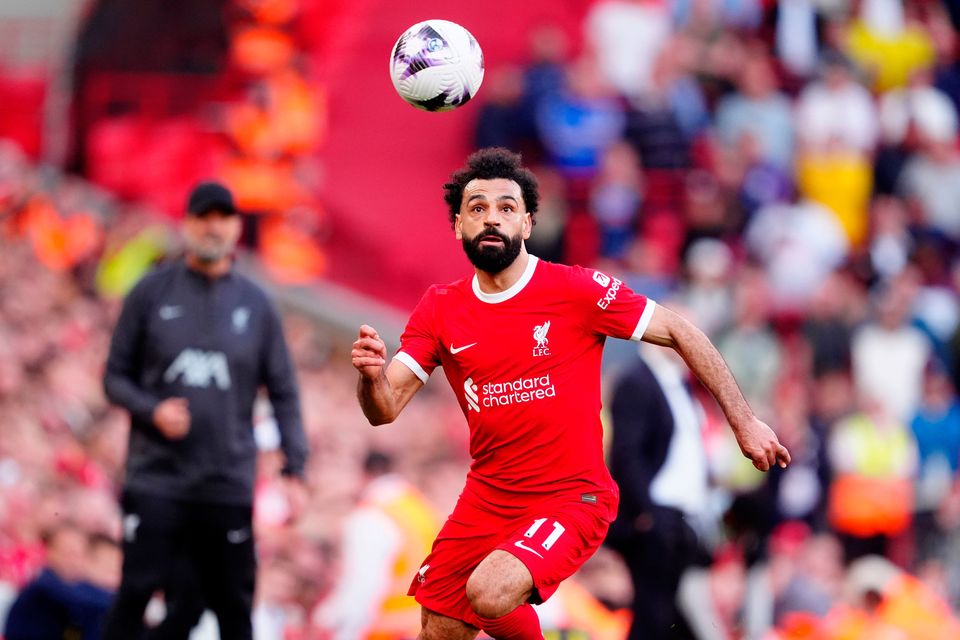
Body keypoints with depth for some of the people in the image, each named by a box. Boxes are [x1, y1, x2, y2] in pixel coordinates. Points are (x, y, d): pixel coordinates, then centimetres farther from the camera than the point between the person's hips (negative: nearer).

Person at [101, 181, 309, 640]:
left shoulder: (255, 305, 8)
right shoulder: (152, 293, 5)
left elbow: (284, 393, 9)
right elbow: (116, 377, 8)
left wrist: (294, 468, 0)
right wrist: (152, 410, -12)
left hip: (228, 483, 1)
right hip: (156, 477, -1)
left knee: (233, 603, 2)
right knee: (138, 591, -10)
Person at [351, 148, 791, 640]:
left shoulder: (577, 290, -12)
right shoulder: (439, 310, 0)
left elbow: (680, 332, -4)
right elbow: (384, 410, -3)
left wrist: (744, 422, -4)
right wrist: (371, 375, -27)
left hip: (571, 501, -5)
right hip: (486, 501, 5)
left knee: (488, 593, -29)